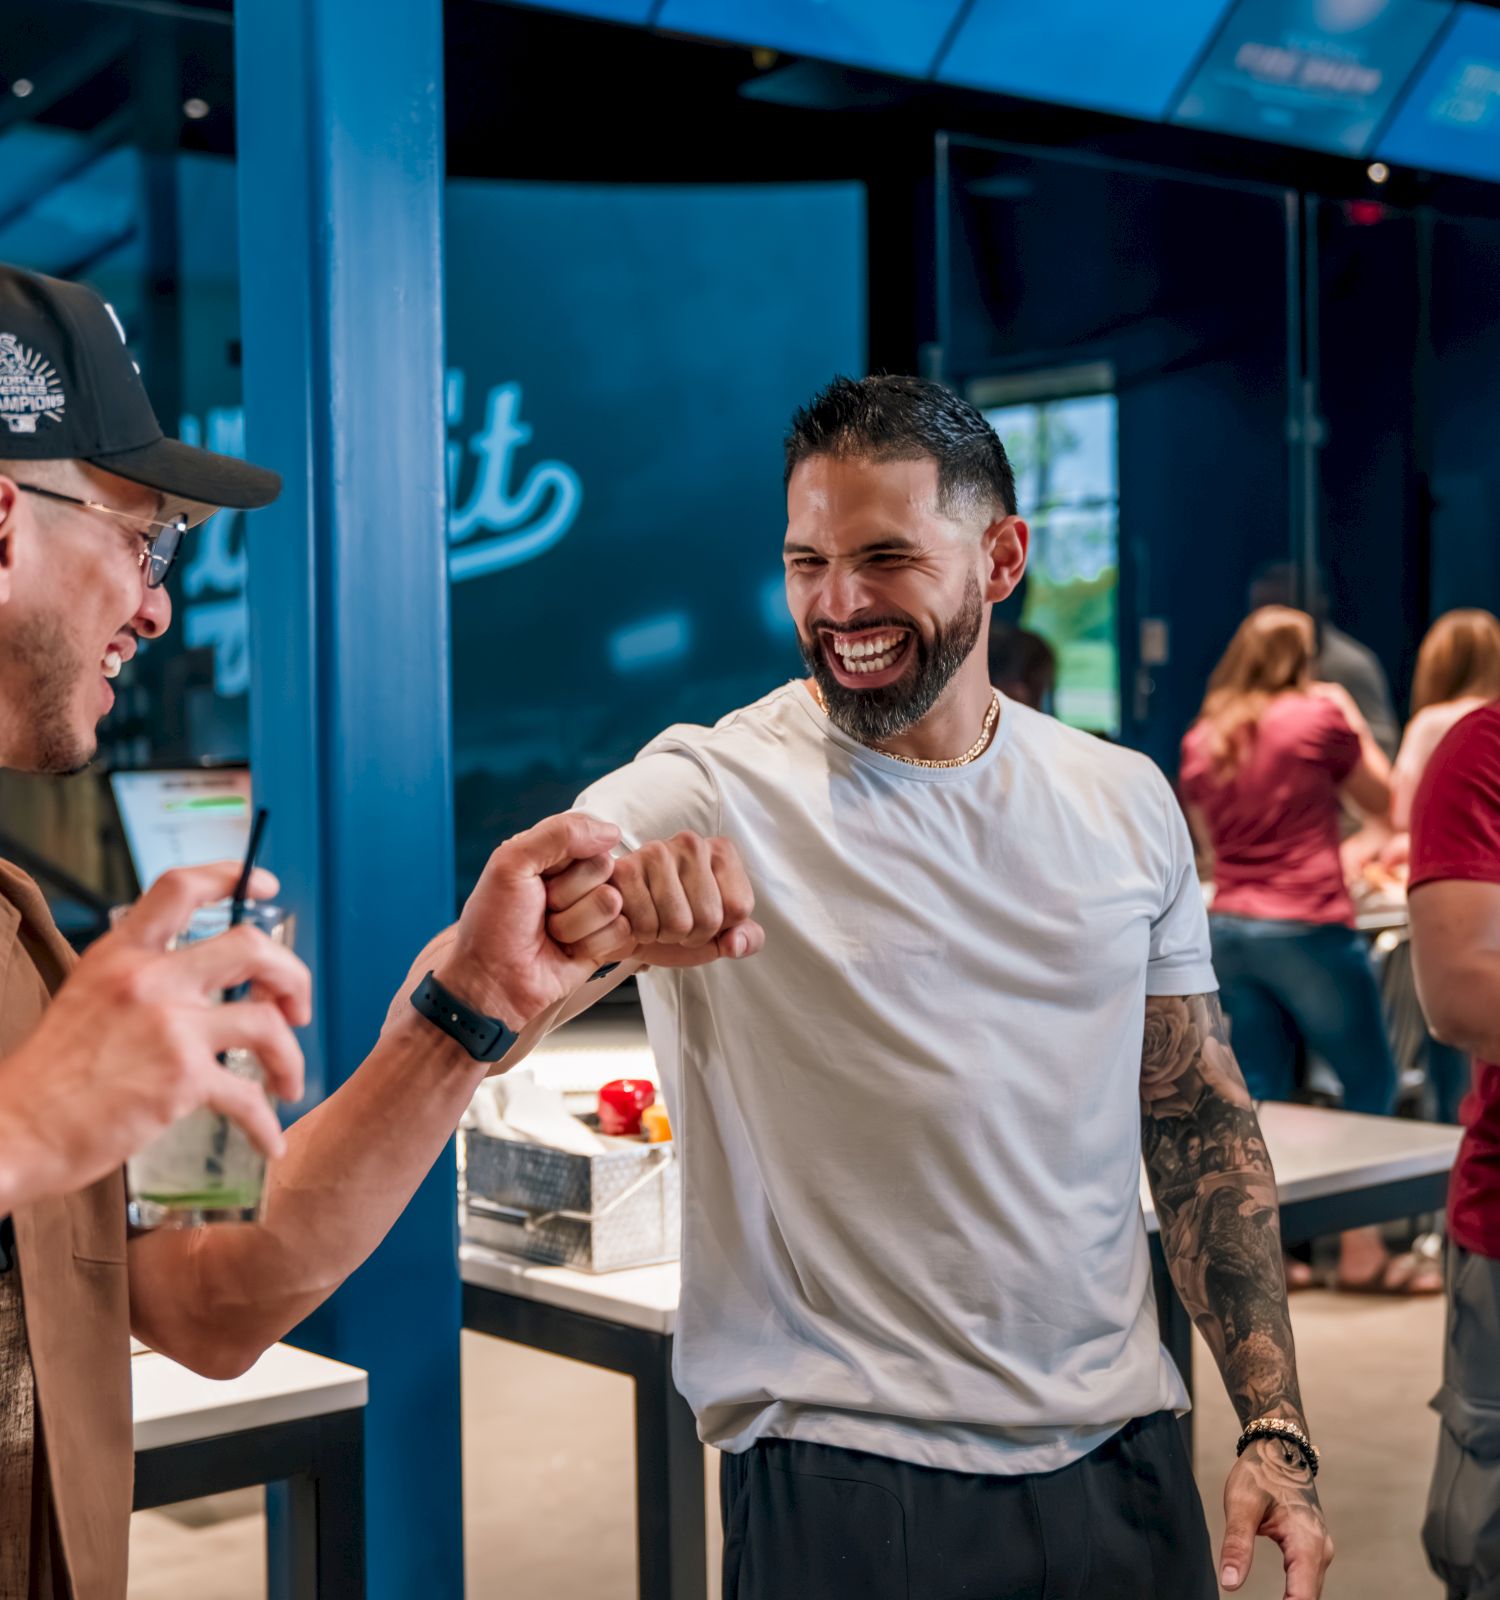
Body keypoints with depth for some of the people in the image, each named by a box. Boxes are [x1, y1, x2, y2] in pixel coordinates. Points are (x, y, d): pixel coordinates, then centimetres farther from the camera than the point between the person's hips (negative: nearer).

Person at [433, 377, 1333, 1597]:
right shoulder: (701, 797, -11)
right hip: (845, 1482, -4)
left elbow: (1200, 1123, 9)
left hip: (1123, 1455, 4)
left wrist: (1276, 1429, 4)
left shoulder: (1126, 803, 3)